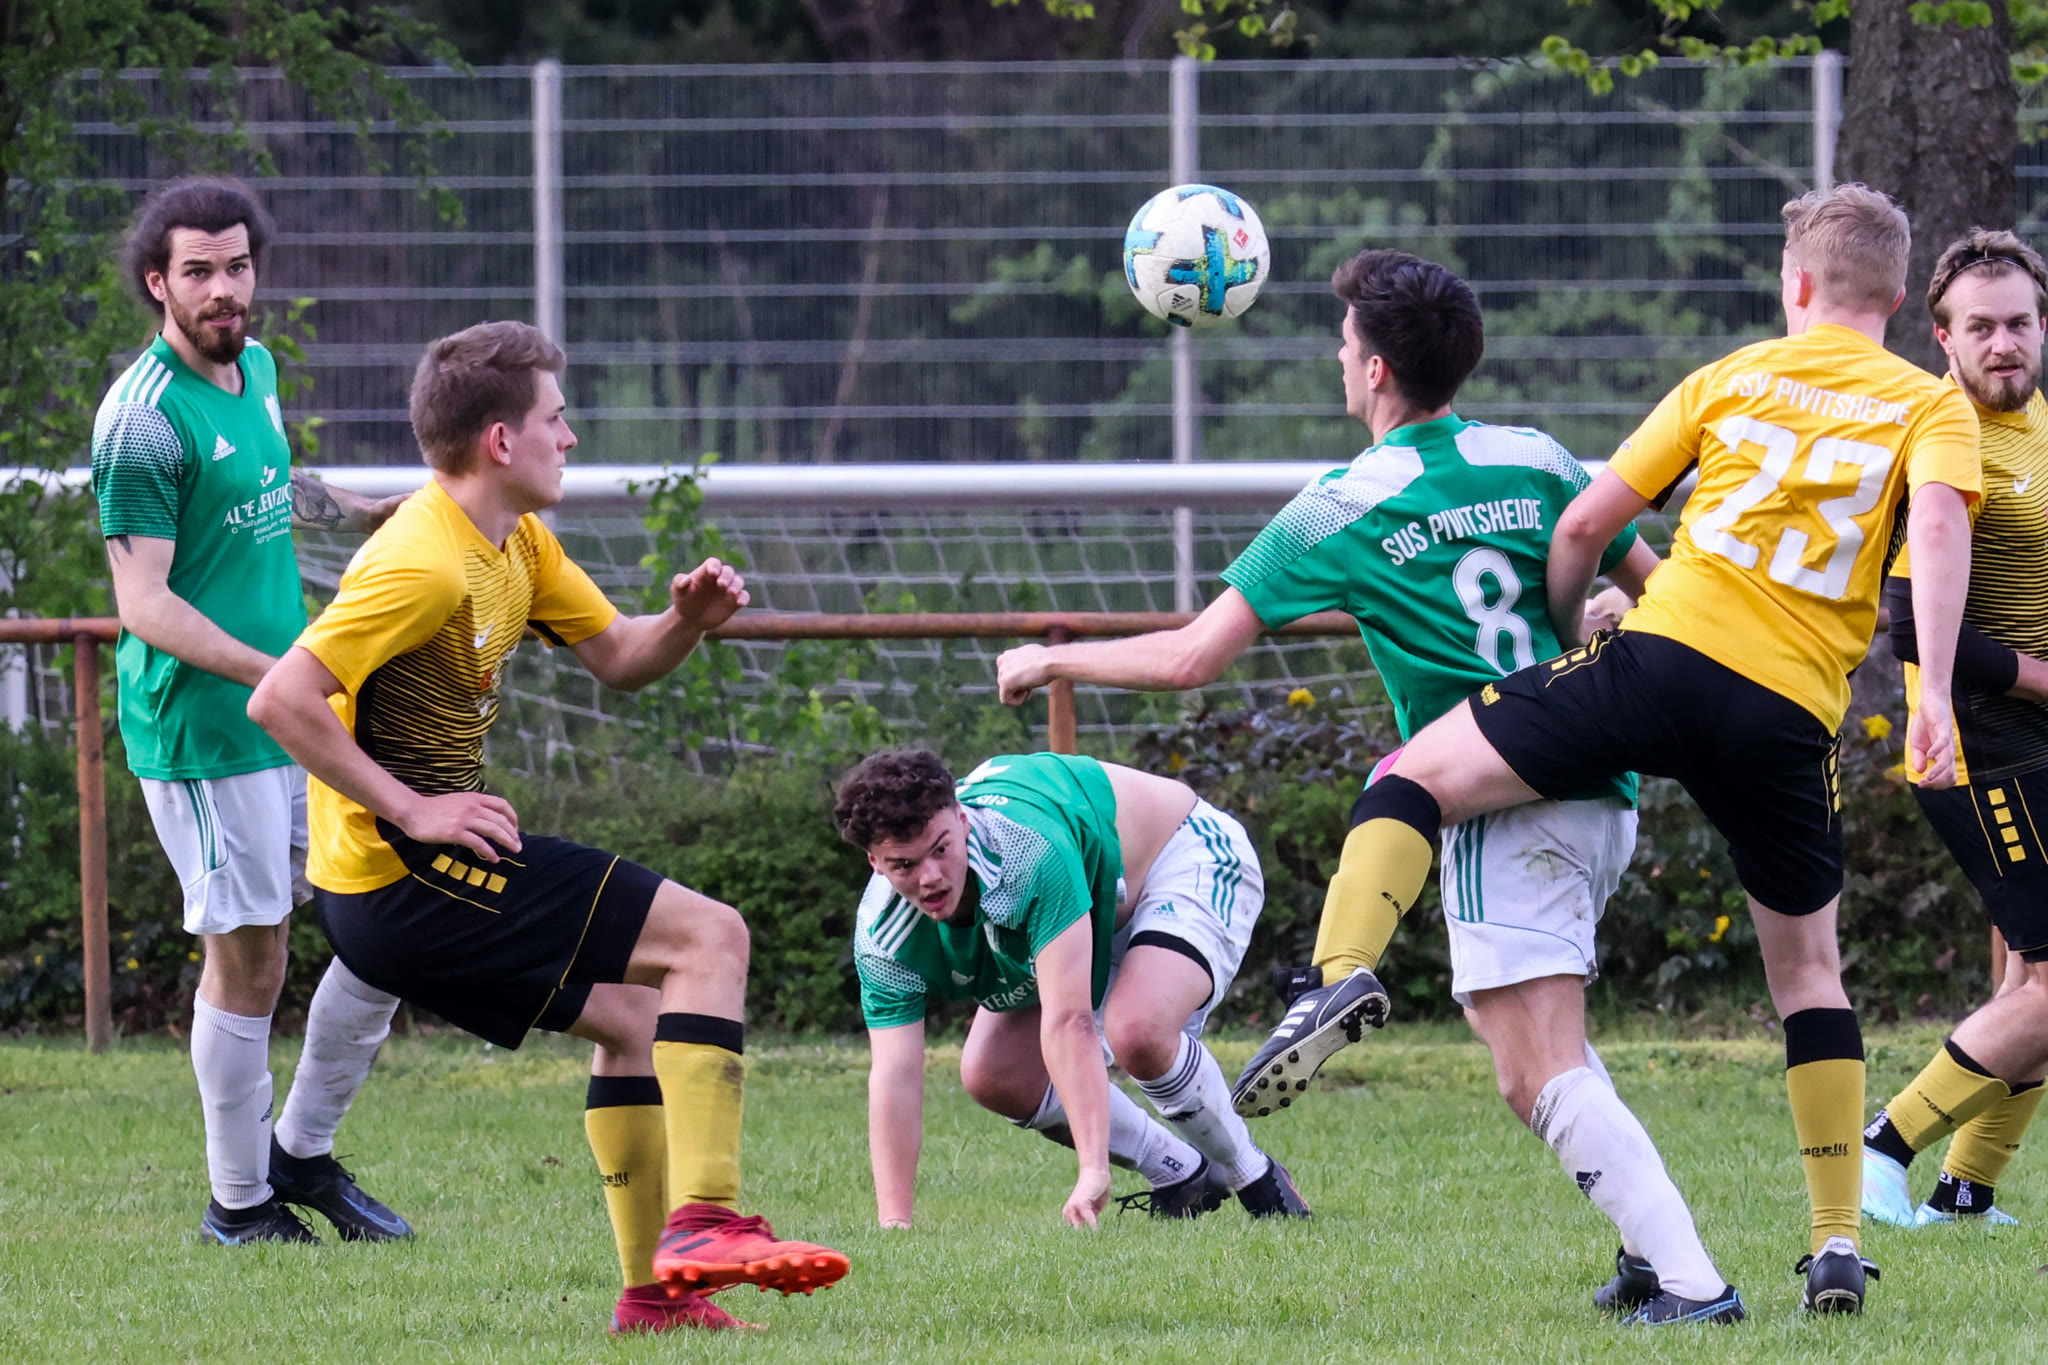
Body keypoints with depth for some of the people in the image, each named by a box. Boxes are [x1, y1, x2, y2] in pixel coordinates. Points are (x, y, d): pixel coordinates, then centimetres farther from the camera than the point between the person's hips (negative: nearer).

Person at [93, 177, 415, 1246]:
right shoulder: (144, 418, -16)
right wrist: (274, 673, -29)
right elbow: (144, 604, -19)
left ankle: (302, 1150, 20)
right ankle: (238, 1202, 12)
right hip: (200, 733, -8)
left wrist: (370, 513, 45)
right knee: (247, 959, -2)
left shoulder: (256, 369, 10)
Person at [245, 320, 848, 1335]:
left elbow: (616, 657, 20)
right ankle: (702, 1221, -18)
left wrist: (687, 621, -2)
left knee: (634, 1011, 21)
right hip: (408, 877, -10)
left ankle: (655, 1291, 20)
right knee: (710, 937, -10)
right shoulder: (426, 565, -19)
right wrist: (411, 807, -24)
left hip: (392, 892, 10)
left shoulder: (516, 545, 12)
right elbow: (280, 700, -25)